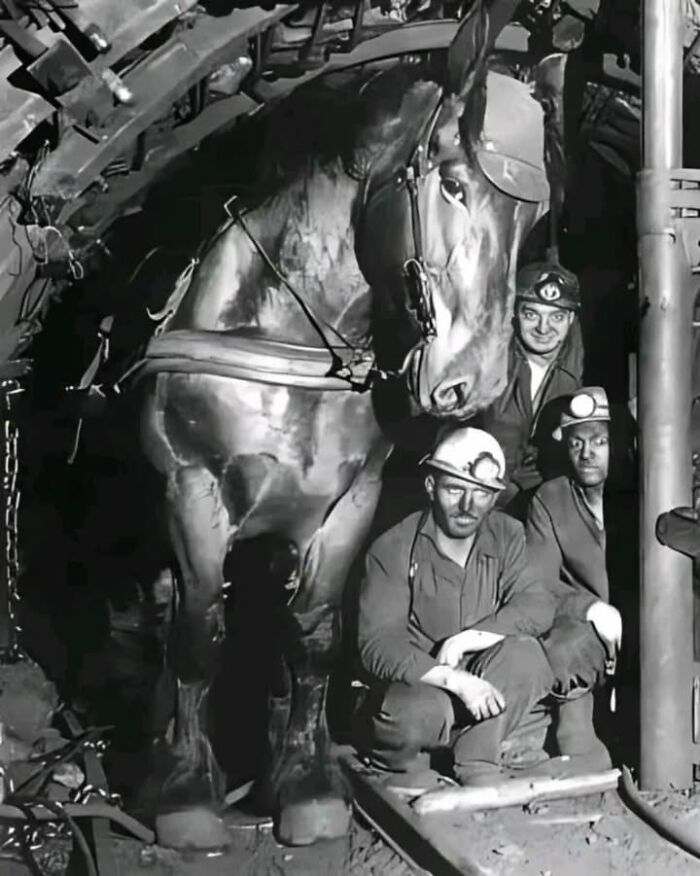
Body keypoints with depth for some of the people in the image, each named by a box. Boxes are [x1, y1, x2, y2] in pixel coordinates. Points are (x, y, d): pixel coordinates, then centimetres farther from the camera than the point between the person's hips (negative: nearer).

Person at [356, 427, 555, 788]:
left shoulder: (506, 535, -2)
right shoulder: (393, 550, -15)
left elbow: (538, 605, -15)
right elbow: (377, 646, -23)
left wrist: (464, 641, -25)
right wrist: (455, 680, -34)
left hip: (482, 688, 4)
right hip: (414, 683, -3)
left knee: (523, 654, -26)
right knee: (421, 714, -36)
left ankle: (478, 763, -9)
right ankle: (400, 757, -1)